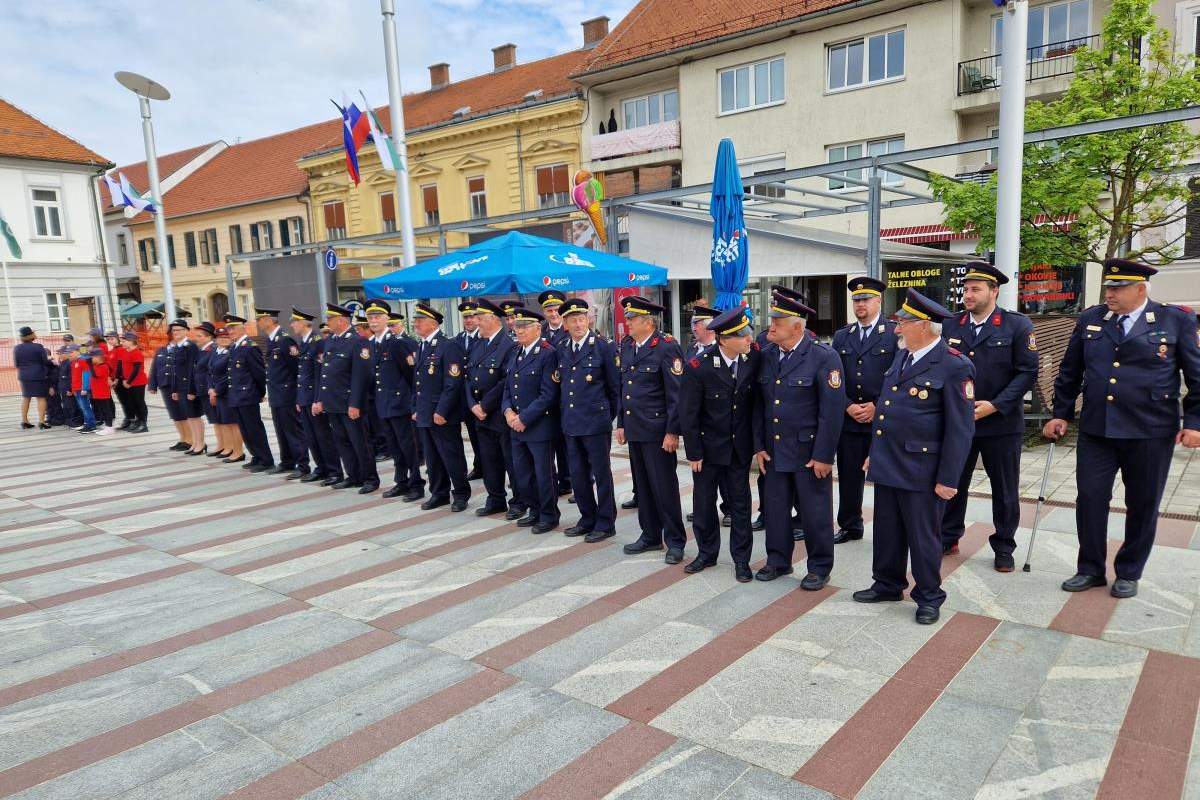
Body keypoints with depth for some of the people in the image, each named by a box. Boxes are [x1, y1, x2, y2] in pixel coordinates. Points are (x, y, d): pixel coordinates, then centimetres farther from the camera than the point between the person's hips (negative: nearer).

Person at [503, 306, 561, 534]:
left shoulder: (548, 354, -13)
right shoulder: (514, 353, 11)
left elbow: (548, 395, -17)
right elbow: (507, 386, 15)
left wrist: (524, 418, -16)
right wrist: (508, 411, -3)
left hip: (540, 426, -7)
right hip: (517, 427, 7)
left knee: (544, 474, 4)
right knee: (521, 473, 14)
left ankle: (549, 516, 20)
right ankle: (535, 511, 31)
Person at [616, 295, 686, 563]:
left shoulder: (666, 347, -12)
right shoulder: (626, 346, 10)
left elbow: (676, 394, -14)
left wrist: (672, 431, -16)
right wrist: (621, 423, 15)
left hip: (657, 430, -7)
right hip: (634, 429, 7)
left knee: (664, 486, 0)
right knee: (642, 485, 15)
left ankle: (675, 541, 12)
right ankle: (650, 536, 27)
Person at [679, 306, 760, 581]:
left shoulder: (754, 355, -13)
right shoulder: (698, 366, -20)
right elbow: (688, 414, -12)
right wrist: (693, 453, -9)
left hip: (740, 446, 2)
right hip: (708, 445, -1)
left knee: (740, 503, 10)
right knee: (704, 502, 12)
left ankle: (741, 558, 23)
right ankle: (707, 553, 31)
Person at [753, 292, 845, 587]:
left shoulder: (824, 357, -13)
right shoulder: (767, 355, 3)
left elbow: (832, 410, -14)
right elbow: (759, 404, 8)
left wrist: (823, 455, -15)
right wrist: (759, 446, 5)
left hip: (809, 452, -5)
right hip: (773, 450, 5)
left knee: (815, 512, 6)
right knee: (775, 508, 13)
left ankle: (820, 567, 23)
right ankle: (778, 561, 30)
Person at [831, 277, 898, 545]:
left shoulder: (895, 333, -2)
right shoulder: (841, 336, 11)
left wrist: (877, 406, -12)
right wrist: (848, 406, -5)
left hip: (883, 420, -4)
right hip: (848, 420, 4)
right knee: (848, 476, 10)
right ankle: (850, 526, 25)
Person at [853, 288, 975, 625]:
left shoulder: (954, 366, -14)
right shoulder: (902, 357, 11)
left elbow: (960, 428, -14)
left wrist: (947, 479, -15)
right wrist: (873, 453, 20)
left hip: (921, 470, -7)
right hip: (886, 466, 7)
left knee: (922, 536, 6)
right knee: (887, 531, 17)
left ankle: (928, 597, 23)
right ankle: (888, 585, 34)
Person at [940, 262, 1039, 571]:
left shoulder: (1017, 325, -5)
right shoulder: (951, 326, 5)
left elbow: (1027, 372, -8)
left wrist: (994, 405, -16)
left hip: (1001, 423, -3)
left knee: (1005, 490, 9)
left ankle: (1004, 547, 23)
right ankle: (948, 538, 27)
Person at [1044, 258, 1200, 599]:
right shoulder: (1090, 320, 5)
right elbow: (1069, 372, 12)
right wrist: (1061, 414, 11)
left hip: (1150, 432, -2)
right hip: (1096, 430, 2)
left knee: (1143, 505, 9)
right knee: (1090, 499, 3)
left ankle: (1128, 573, 26)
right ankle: (1091, 569, 19)